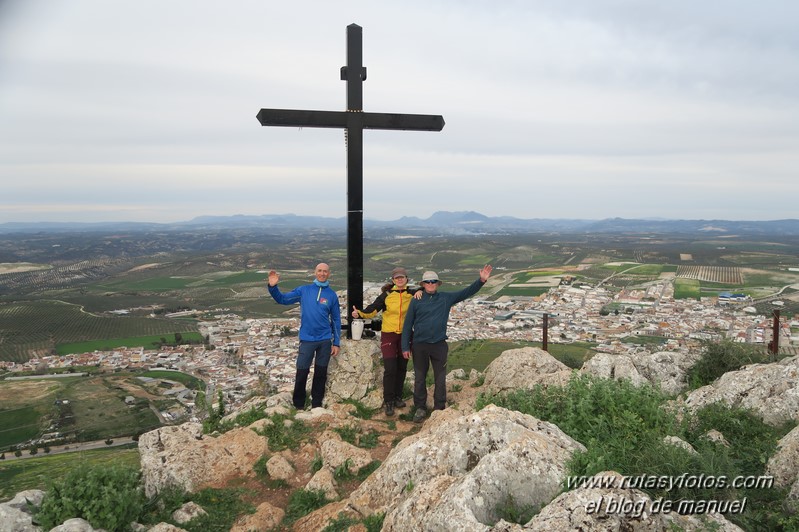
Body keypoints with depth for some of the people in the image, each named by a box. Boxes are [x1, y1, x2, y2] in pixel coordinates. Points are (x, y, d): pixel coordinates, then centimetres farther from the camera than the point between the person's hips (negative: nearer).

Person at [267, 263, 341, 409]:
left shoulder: (332, 295, 3)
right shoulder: (303, 290, 1)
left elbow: (336, 319, 6)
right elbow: (282, 299, 2)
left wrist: (336, 343, 4)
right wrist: (273, 287, -17)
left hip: (325, 340, 1)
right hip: (307, 340, -1)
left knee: (321, 374, 10)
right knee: (301, 374, -1)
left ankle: (316, 405, 23)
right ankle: (298, 405, 15)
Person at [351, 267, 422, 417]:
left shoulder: (411, 294, 1)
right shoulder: (386, 295, -3)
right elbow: (373, 309, -9)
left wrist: (420, 291, -11)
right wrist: (360, 313, -28)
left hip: (405, 335, 3)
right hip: (389, 335, -3)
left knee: (402, 368, 12)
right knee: (390, 369, -8)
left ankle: (398, 397, 28)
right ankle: (388, 401, 4)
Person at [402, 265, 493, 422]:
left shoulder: (446, 298, 3)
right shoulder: (416, 301, -1)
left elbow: (466, 292, -2)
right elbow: (407, 325, 0)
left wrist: (481, 280, -17)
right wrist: (405, 347, -3)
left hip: (439, 345, 1)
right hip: (419, 345, -1)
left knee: (440, 379, 7)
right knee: (420, 378, 9)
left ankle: (440, 408, 21)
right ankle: (420, 407, 24)